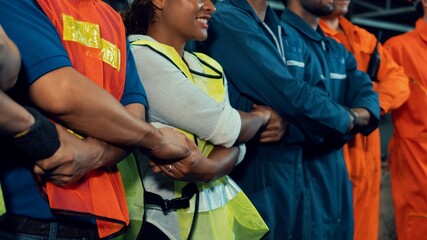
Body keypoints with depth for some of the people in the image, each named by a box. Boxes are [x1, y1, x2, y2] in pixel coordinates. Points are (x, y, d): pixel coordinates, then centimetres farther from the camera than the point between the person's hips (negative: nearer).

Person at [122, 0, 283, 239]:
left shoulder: (210, 68, 11)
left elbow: (233, 141, -1)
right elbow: (225, 129, -16)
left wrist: (207, 167, -21)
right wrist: (263, 116, 3)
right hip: (164, 216, -7)